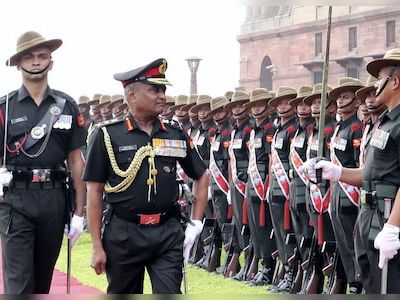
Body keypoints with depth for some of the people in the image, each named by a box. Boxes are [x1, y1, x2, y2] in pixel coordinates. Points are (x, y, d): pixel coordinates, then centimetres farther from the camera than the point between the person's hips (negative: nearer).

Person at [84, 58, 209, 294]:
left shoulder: (176, 135, 6)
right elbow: (94, 191, -2)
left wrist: (196, 225, 9)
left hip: (168, 233, 2)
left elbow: (202, 177, 19)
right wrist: (97, 246, -5)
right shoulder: (108, 136, -3)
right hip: (124, 234, -2)